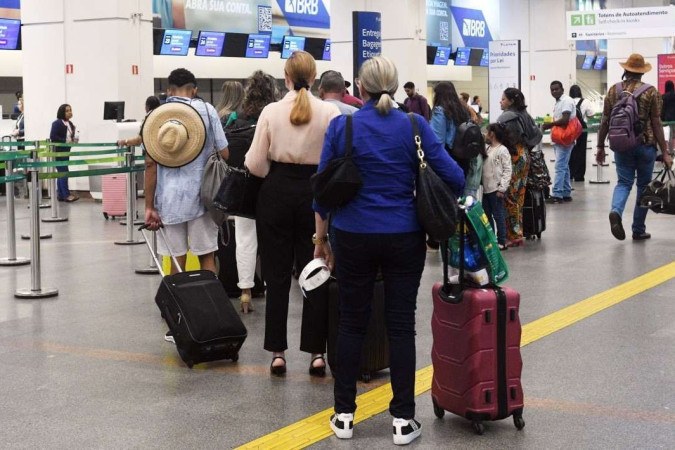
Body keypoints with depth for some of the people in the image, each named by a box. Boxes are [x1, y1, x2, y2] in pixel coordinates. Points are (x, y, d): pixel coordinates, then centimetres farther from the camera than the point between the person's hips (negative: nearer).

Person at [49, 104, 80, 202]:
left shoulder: (70, 124, 10)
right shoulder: (57, 123, -14)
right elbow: (53, 137, -21)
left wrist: (74, 140, -2)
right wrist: (65, 141, -22)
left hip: (65, 151, 9)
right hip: (58, 151, -9)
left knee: (61, 173, 11)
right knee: (64, 172, -9)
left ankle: (60, 195, 16)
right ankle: (66, 195, -6)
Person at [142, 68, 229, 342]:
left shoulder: (155, 116, 3)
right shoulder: (206, 110, 1)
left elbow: (150, 164, -1)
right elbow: (224, 154, -2)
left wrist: (149, 206, 2)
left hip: (169, 199, 1)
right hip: (201, 195, -1)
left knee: (176, 263, 7)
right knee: (207, 258, 9)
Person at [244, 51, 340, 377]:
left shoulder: (271, 111, -6)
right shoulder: (329, 112, -8)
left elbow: (255, 164, -5)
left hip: (277, 193, 0)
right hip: (315, 193, 0)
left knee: (277, 274, 8)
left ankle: (278, 352, 9)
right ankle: (316, 352, 9)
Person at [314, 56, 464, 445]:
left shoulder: (341, 126, -3)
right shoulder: (415, 126, -4)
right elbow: (453, 177, -7)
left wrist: (321, 238, 11)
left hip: (354, 237, 1)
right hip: (404, 237, 0)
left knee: (352, 323, 10)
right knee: (401, 325, 5)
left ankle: (344, 415, 17)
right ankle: (403, 420, 8)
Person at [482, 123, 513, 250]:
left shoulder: (502, 150, -10)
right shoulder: (488, 149, 13)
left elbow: (507, 170, -13)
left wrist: (502, 188, -16)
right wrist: (482, 184, 6)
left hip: (496, 189, -8)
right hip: (486, 189, 8)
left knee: (498, 215, -2)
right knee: (486, 215, 13)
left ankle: (502, 242, 5)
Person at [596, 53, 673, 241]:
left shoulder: (613, 90, 2)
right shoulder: (650, 92, -5)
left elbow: (605, 121, 4)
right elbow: (656, 124, -7)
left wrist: (600, 146, 13)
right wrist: (665, 152, -3)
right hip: (646, 146, -2)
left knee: (624, 182, 9)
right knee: (643, 186, 10)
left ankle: (616, 211, -22)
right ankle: (638, 230, 15)